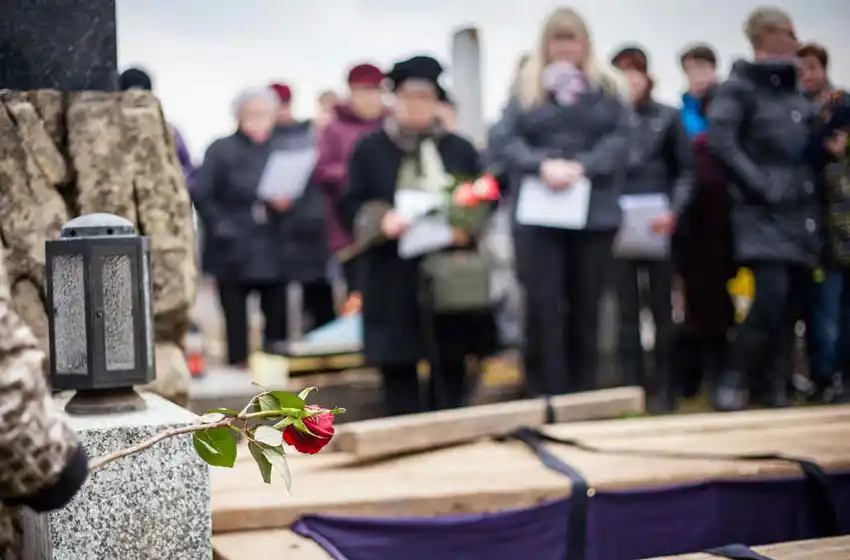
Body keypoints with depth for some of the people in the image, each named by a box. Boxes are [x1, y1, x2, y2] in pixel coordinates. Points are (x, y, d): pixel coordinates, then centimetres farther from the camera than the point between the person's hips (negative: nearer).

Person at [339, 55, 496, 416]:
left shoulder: (460, 149, 12)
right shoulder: (369, 149, 6)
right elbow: (350, 207, 2)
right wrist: (381, 219, -18)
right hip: (393, 280, -1)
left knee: (450, 371, 4)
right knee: (398, 368, 1)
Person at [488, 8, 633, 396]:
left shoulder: (609, 87, 8)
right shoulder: (526, 88, 8)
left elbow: (622, 137, -3)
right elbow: (501, 139, -3)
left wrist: (582, 166, -17)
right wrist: (541, 164, -19)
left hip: (594, 214, 1)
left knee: (585, 308, 8)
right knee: (544, 307, -5)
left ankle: (582, 398, 18)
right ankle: (545, 399, 1)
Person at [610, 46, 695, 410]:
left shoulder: (668, 117, 6)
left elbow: (686, 170, 4)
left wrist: (674, 211, -11)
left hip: (658, 225, 1)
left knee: (662, 306, 7)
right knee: (626, 309, 4)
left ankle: (665, 387, 16)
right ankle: (632, 388, 10)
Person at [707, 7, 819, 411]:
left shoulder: (794, 90, 16)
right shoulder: (739, 87, -4)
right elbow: (721, 140, -15)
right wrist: (759, 183, -17)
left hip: (800, 211, 7)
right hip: (764, 212, -7)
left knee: (793, 302, 4)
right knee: (772, 296, -18)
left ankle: (774, 386, 13)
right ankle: (734, 382, -5)